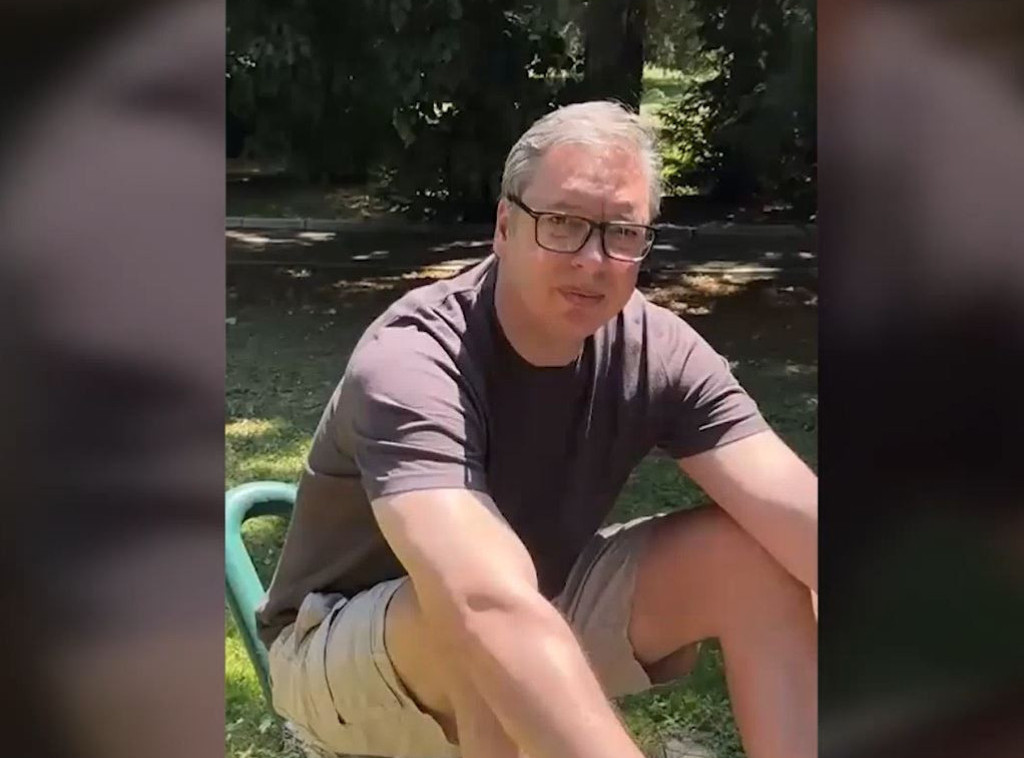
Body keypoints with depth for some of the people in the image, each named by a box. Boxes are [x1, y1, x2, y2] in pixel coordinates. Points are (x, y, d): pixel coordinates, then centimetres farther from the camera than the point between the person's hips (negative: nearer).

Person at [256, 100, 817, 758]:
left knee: (756, 555, -15)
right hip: (343, 647, -4)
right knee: (484, 622, -39)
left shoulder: (657, 351, -15)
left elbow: (796, 513, -26)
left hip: (542, 612, 5)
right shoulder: (409, 364, -33)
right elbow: (492, 608, -49)